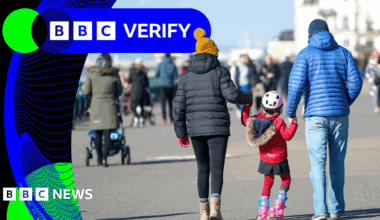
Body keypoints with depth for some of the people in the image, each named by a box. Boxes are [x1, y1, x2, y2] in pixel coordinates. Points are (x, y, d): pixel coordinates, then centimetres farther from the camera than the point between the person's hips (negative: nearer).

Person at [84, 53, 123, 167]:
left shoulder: (91, 73, 0)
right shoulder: (114, 74, -1)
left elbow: (86, 91, 2)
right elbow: (119, 91, 9)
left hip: (96, 105, 1)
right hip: (110, 106, -1)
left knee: (98, 133, 12)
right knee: (107, 133, -2)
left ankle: (99, 158, 21)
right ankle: (104, 158, -14)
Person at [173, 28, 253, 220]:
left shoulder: (187, 76, 8)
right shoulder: (220, 72, -2)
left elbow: (179, 106, 7)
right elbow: (231, 95, -12)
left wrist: (181, 132, 13)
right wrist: (248, 97, 8)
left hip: (195, 129, 3)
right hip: (217, 127, -3)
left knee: (203, 169, 14)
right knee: (216, 168, -6)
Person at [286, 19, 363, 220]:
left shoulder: (305, 54, 0)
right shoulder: (343, 53, 8)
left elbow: (296, 84, -9)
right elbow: (356, 82, 2)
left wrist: (290, 112, 1)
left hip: (316, 115, -3)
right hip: (340, 114, 3)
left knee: (318, 164, -3)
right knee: (337, 163, 12)